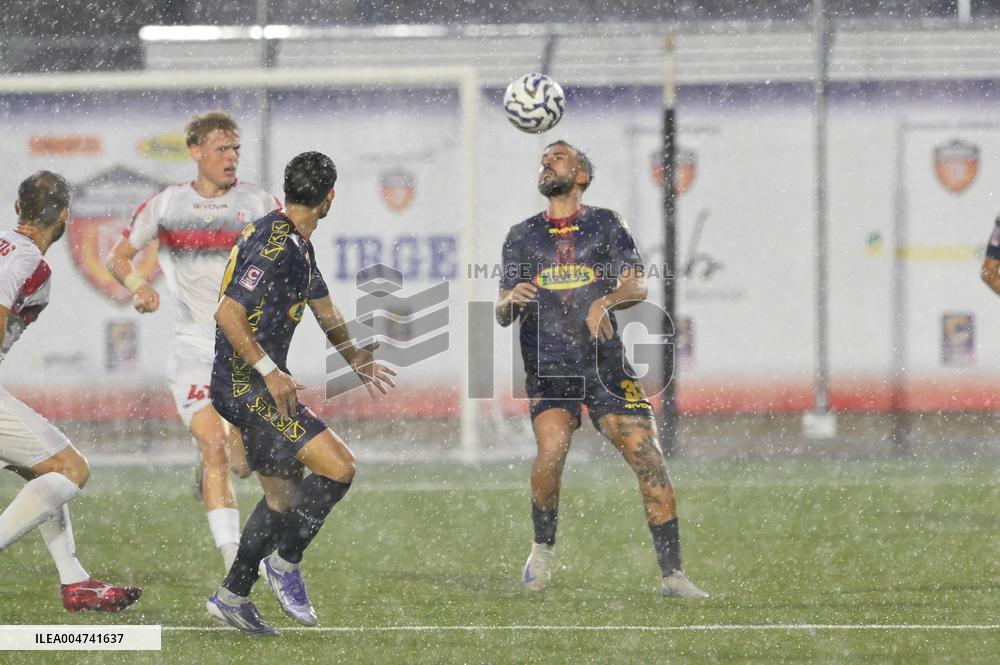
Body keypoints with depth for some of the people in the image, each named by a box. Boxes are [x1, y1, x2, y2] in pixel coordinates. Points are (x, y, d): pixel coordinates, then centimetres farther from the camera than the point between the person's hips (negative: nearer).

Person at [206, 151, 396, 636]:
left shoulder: (299, 244, 13)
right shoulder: (272, 245, -19)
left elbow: (323, 308, 28)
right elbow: (229, 315, -24)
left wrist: (356, 359, 36)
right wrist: (270, 372, -23)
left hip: (261, 383, 11)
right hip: (246, 385, -11)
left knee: (284, 492, 16)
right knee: (338, 466, -14)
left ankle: (233, 595, 23)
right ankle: (285, 561, -1)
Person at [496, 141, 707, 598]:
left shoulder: (605, 224, 10)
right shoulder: (522, 237, 14)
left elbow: (637, 286, -1)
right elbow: (501, 315, 10)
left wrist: (605, 302, -22)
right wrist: (511, 301, -14)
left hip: (605, 363, 0)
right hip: (548, 369, 0)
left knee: (649, 459, -10)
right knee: (551, 449, -26)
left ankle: (672, 575, -3)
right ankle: (543, 548, -1)